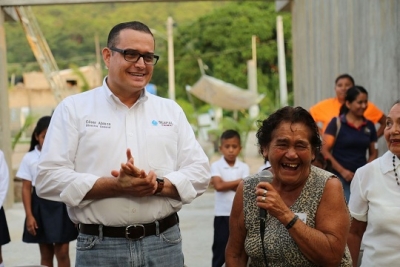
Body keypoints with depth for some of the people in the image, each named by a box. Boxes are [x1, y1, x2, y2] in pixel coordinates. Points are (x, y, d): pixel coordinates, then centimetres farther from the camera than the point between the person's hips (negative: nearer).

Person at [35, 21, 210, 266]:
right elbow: (49, 178, -7)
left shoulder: (171, 111, 10)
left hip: (165, 243, 2)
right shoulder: (74, 109, 1)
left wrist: (158, 184, -14)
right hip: (99, 247, -2)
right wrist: (116, 186, -18)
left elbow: (200, 172, 5)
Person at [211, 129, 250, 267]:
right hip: (222, 214, -2)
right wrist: (239, 181, -10)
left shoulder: (244, 167, 1)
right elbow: (218, 186, -18)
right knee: (220, 249, 3)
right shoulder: (216, 166, -3)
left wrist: (225, 183, -14)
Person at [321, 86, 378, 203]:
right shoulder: (337, 123, -3)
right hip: (340, 177, -4)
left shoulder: (369, 125, 9)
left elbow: (373, 153, 16)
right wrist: (342, 171, -12)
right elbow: (325, 151, -5)